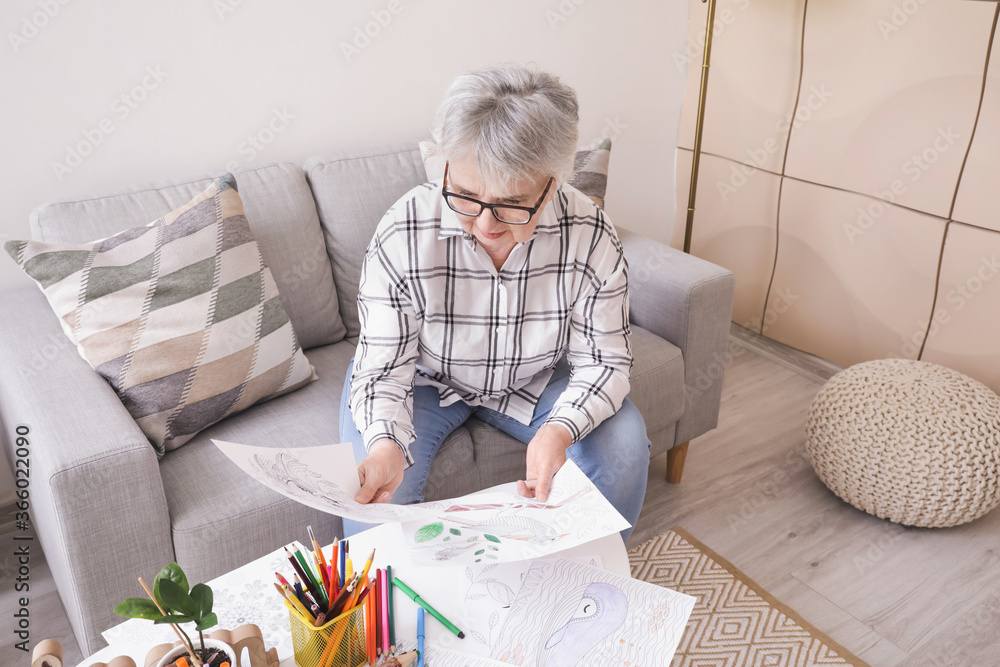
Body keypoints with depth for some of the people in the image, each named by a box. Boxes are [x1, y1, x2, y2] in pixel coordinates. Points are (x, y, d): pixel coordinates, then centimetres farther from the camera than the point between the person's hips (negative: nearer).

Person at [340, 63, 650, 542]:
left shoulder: (590, 237, -24)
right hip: (425, 378, -1)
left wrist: (560, 429, -37)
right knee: (374, 485, -25)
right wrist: (385, 443, -45)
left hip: (535, 378, 2)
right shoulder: (402, 237, -28)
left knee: (623, 446, -17)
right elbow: (384, 370, -22)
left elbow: (603, 361, -16)